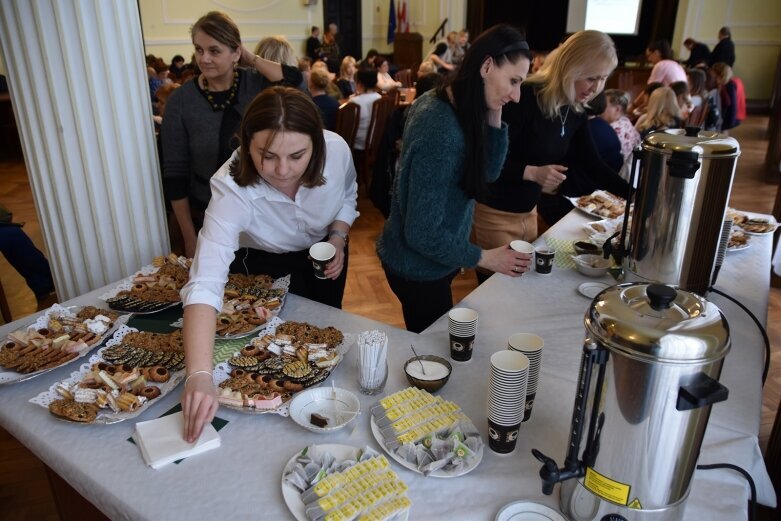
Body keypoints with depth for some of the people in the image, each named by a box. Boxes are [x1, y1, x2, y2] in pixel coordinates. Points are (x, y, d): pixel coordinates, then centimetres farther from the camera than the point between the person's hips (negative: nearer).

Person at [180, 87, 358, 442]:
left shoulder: (337, 150, -32)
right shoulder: (232, 189, -41)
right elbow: (205, 283, -51)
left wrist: (338, 237, -23)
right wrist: (199, 376, -62)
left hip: (322, 255, 3)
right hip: (260, 265, -2)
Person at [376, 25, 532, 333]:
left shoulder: (447, 105, -3)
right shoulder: (441, 131, -31)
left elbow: (487, 173, 4)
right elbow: (423, 235, -29)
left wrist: (494, 119, -11)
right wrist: (482, 257, -15)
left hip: (425, 262, 9)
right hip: (420, 269, -9)